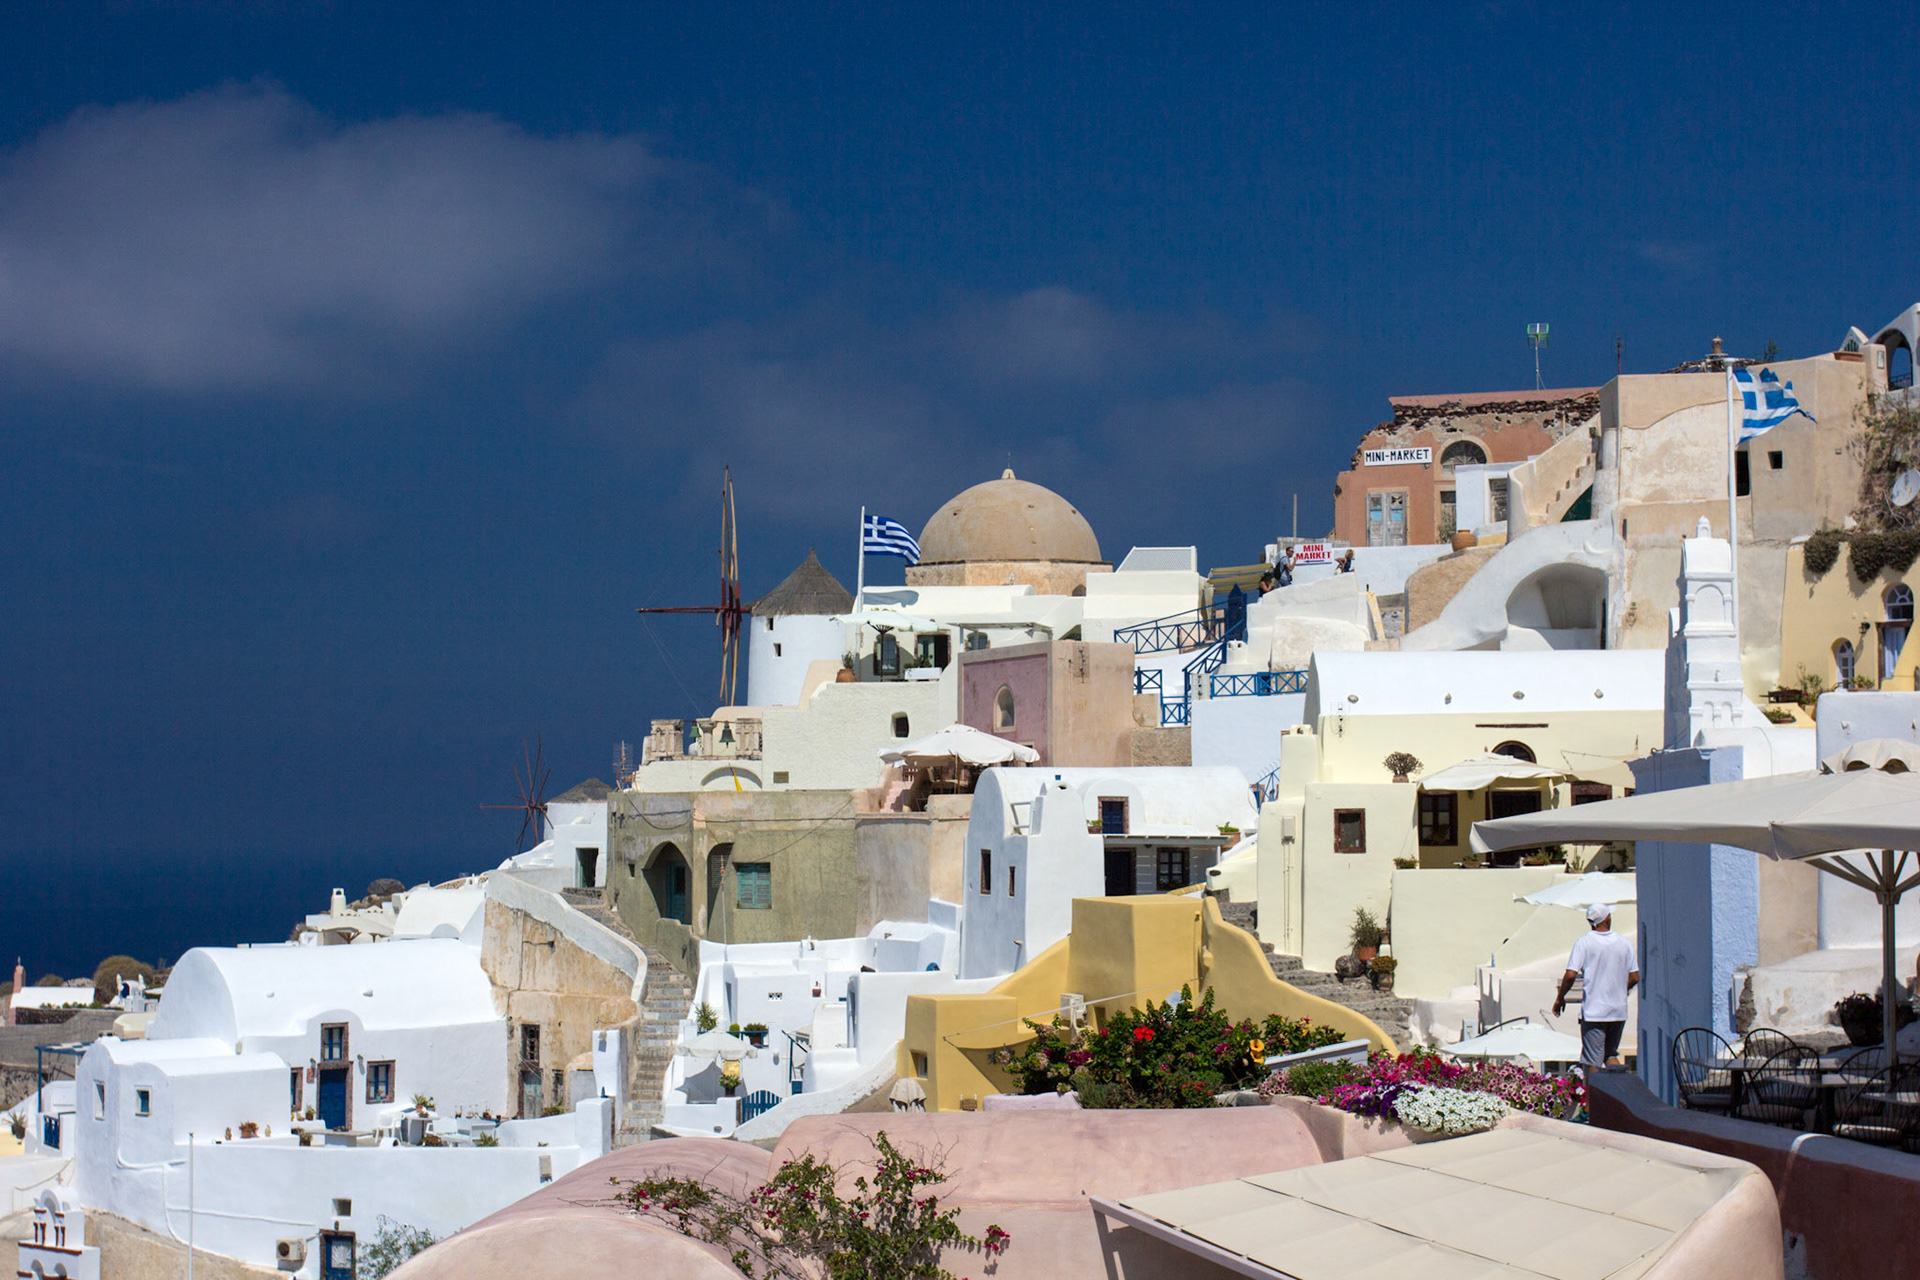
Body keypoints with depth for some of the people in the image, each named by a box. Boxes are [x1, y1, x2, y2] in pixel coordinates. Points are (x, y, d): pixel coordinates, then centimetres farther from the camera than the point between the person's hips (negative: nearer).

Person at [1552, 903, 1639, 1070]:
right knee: (1610, 1055, 19)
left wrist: (1560, 998, 1)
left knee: (1592, 1062, 0)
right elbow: (1635, 977, 5)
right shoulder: (1624, 943, 2)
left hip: (1593, 1011, -4)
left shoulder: (1584, 943, -8)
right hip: (1618, 1012, 4)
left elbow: (1571, 975, -14)